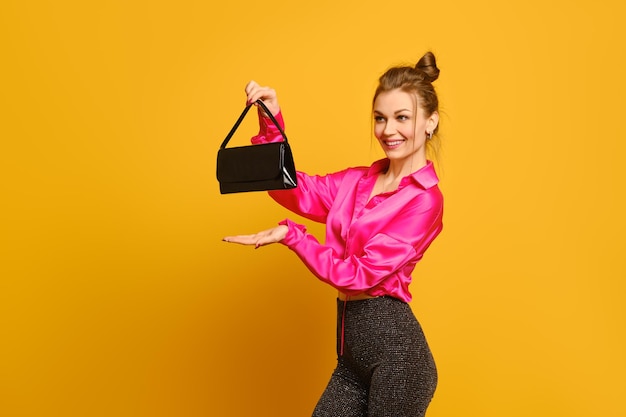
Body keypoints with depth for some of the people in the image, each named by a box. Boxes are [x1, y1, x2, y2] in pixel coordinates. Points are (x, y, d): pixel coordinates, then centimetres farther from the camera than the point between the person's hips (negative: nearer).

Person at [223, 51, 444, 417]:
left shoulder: (425, 198, -12)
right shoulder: (359, 180, 8)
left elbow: (360, 273, -15)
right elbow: (294, 191, 7)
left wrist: (290, 235, -12)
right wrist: (271, 123, -5)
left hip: (393, 345, -6)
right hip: (353, 347, 7)